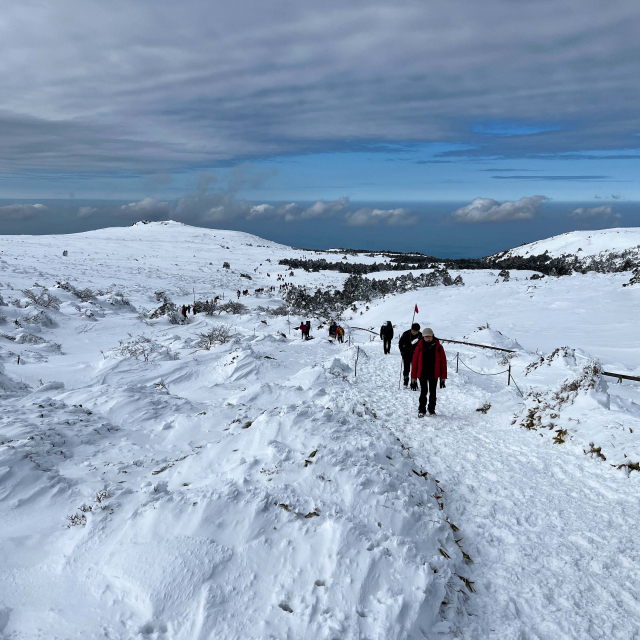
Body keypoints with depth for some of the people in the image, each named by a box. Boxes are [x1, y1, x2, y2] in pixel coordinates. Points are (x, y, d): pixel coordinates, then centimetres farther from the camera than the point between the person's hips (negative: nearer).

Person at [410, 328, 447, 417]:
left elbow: (443, 362, 3)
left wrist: (443, 378, 1)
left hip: (434, 374, 1)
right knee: (423, 392, -6)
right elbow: (414, 362, 0)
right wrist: (413, 378, -2)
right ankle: (421, 410, 4)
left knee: (432, 392, 8)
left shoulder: (438, 347, 0)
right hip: (422, 373, -1)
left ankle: (432, 409, 22)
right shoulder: (419, 347, -2)